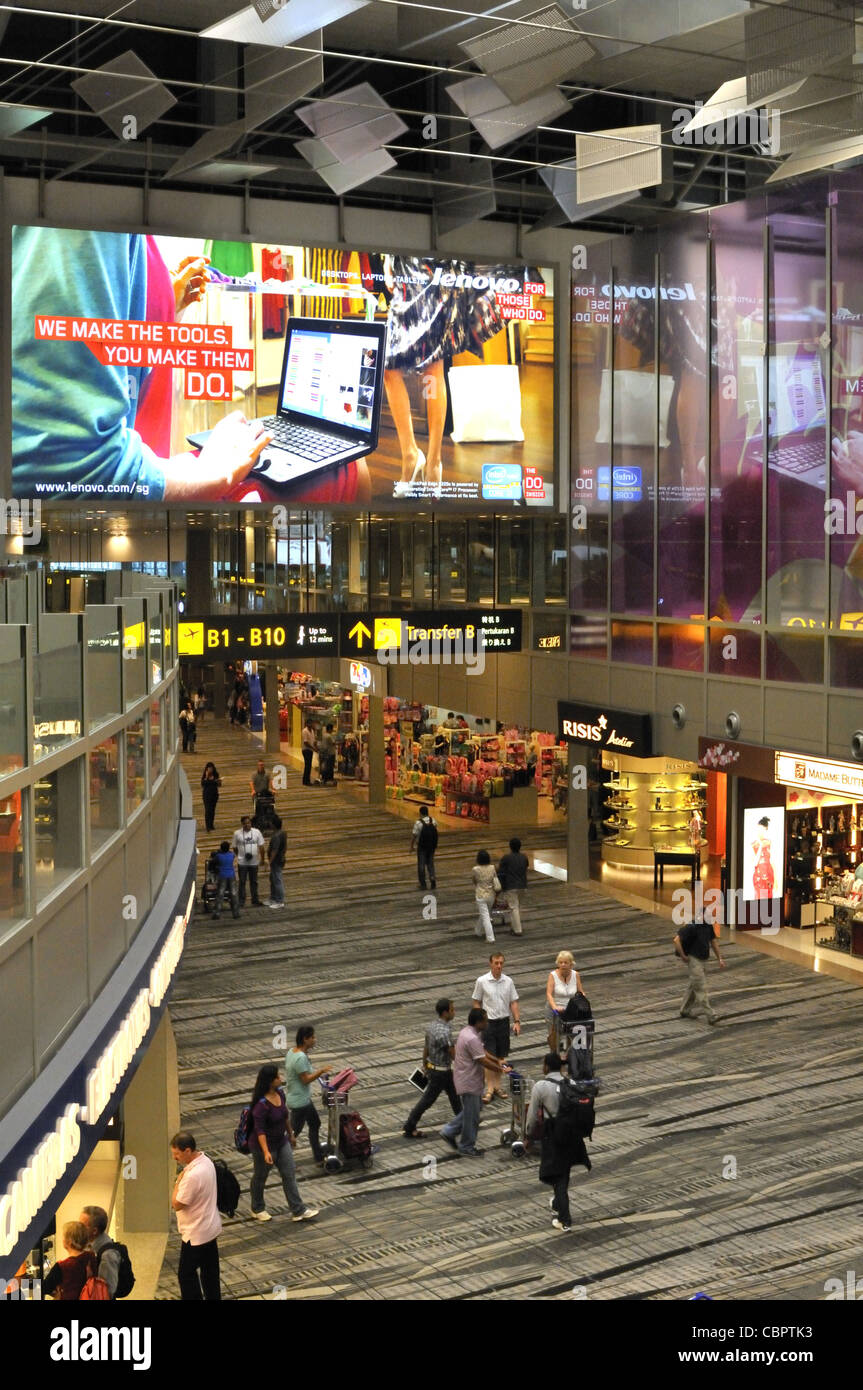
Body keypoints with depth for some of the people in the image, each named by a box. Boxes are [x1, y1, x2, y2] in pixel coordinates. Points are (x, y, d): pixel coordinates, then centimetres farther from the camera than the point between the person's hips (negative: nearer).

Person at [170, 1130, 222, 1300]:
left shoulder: (193, 1175, -32)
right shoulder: (206, 1161, -1)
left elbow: (177, 1204, -22)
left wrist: (178, 1181, -13)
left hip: (195, 1234, -9)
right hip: (210, 1228, 9)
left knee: (186, 1275, 4)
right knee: (210, 1272, 19)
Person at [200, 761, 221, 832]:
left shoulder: (215, 775, 5)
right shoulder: (204, 776, -3)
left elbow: (219, 785, 10)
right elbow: (203, 784, -17)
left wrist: (219, 782, -11)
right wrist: (206, 777, -20)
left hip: (214, 794, 4)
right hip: (207, 794, -4)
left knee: (213, 810, 7)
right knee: (207, 810, -11)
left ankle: (211, 825, 14)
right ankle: (207, 825, -13)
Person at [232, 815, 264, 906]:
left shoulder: (257, 832, 0)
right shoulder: (237, 833, -3)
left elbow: (261, 846, 3)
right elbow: (234, 847, 4)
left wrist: (259, 856, -3)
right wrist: (239, 855, -2)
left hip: (254, 862, 1)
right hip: (242, 862, -1)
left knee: (254, 882, 11)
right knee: (242, 882, 4)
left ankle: (255, 901, 20)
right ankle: (241, 901, 12)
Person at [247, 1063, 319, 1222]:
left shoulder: (280, 1093, -5)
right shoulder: (261, 1104, -30)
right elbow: (260, 1130, -29)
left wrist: (291, 1134, 19)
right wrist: (266, 1152, -35)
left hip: (281, 1142, 7)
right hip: (264, 1145, -7)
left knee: (289, 1174, 9)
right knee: (260, 1177, 14)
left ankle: (298, 1211, 16)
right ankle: (257, 1209, 36)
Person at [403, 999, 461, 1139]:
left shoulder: (432, 1025, -2)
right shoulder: (444, 1032, -31)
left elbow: (426, 1047, 10)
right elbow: (454, 1054, -24)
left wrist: (425, 1064, 22)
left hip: (432, 1066, 9)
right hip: (440, 1071, -9)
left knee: (454, 1094, 22)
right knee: (427, 1100, 3)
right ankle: (409, 1129, 12)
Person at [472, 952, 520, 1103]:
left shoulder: (508, 981, 1)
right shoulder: (482, 981, -8)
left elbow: (513, 1002, 6)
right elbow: (476, 1002, -1)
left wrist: (517, 1021, -1)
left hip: (504, 1022, 3)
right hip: (489, 1022, -3)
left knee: (501, 1056, 10)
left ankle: (497, 1086, 21)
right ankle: (489, 1089, -2)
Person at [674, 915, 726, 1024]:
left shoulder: (708, 925, 2)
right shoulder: (692, 927, -22)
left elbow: (714, 941, 12)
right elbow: (677, 940, -27)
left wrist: (720, 959, 8)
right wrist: (683, 956, -18)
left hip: (701, 958, 9)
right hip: (692, 959, -9)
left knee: (695, 986, 17)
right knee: (701, 987, -9)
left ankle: (685, 1010, 30)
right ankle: (710, 1015, -10)